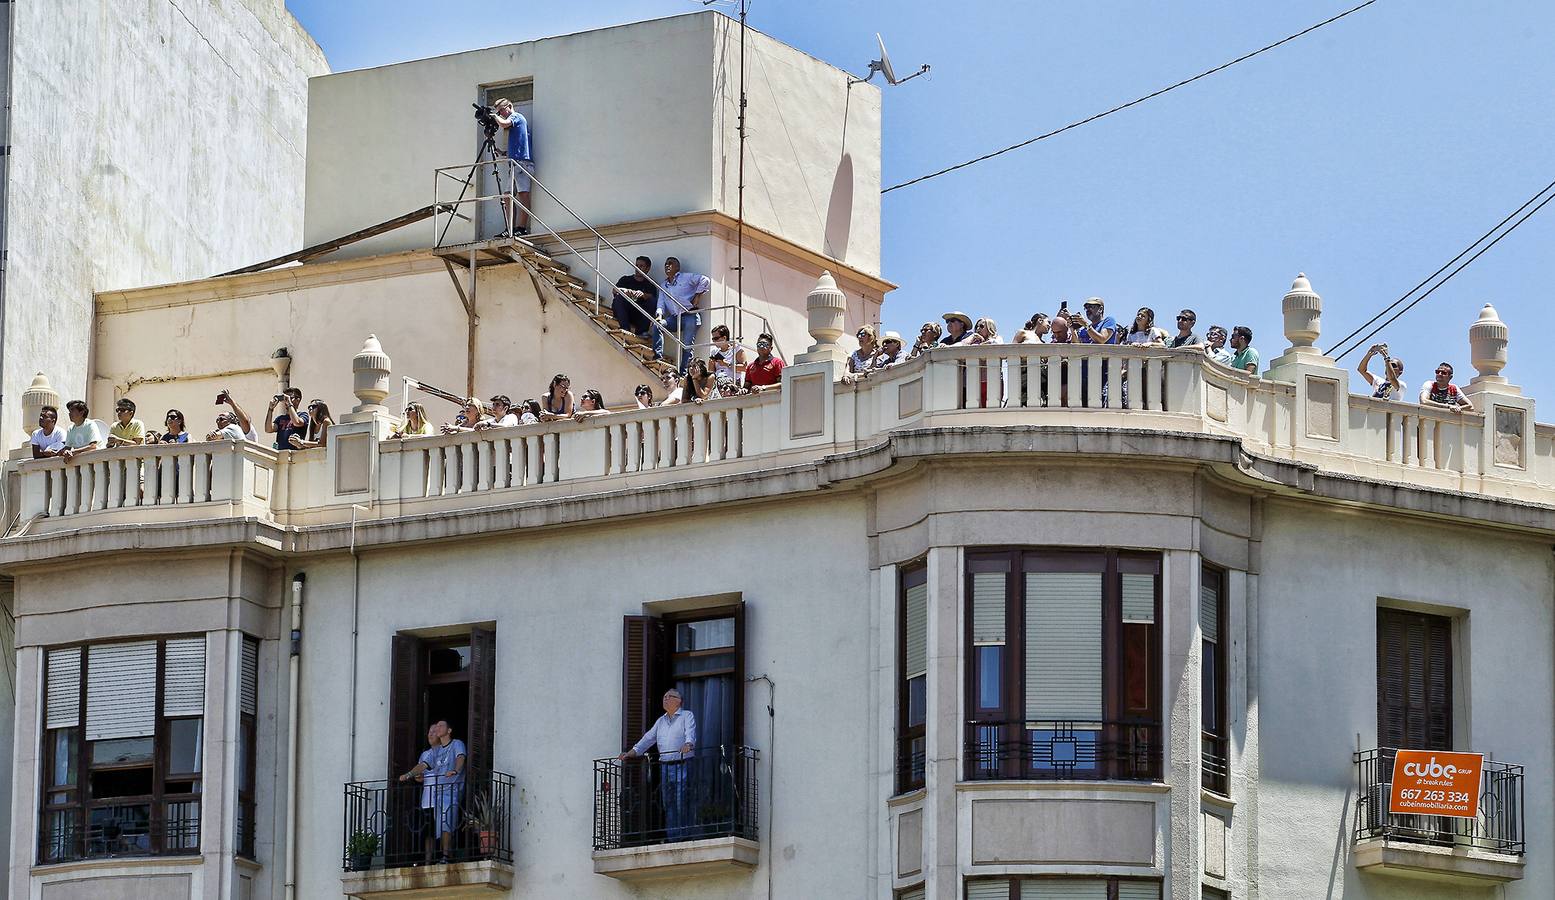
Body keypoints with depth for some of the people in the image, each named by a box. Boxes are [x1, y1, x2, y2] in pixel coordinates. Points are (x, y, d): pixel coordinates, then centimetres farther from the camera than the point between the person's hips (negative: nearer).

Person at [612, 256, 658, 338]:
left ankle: (641, 331, -28)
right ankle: (625, 328, -37)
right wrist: (624, 291, -28)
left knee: (652, 301, -23)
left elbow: (651, 297, -9)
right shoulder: (626, 279, 15)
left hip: (638, 315, 0)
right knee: (618, 297, -27)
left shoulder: (650, 284, 13)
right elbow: (615, 290, -5)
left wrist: (642, 295, -32)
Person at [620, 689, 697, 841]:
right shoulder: (661, 721, 22)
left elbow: (691, 733, -14)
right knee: (668, 804, 4)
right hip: (665, 766, 6)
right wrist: (632, 752, 6)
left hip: (682, 765, -6)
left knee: (682, 804, -12)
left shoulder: (687, 716, 3)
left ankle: (684, 837, -11)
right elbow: (649, 738, 18)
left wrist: (688, 744, -36)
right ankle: (671, 839, 6)